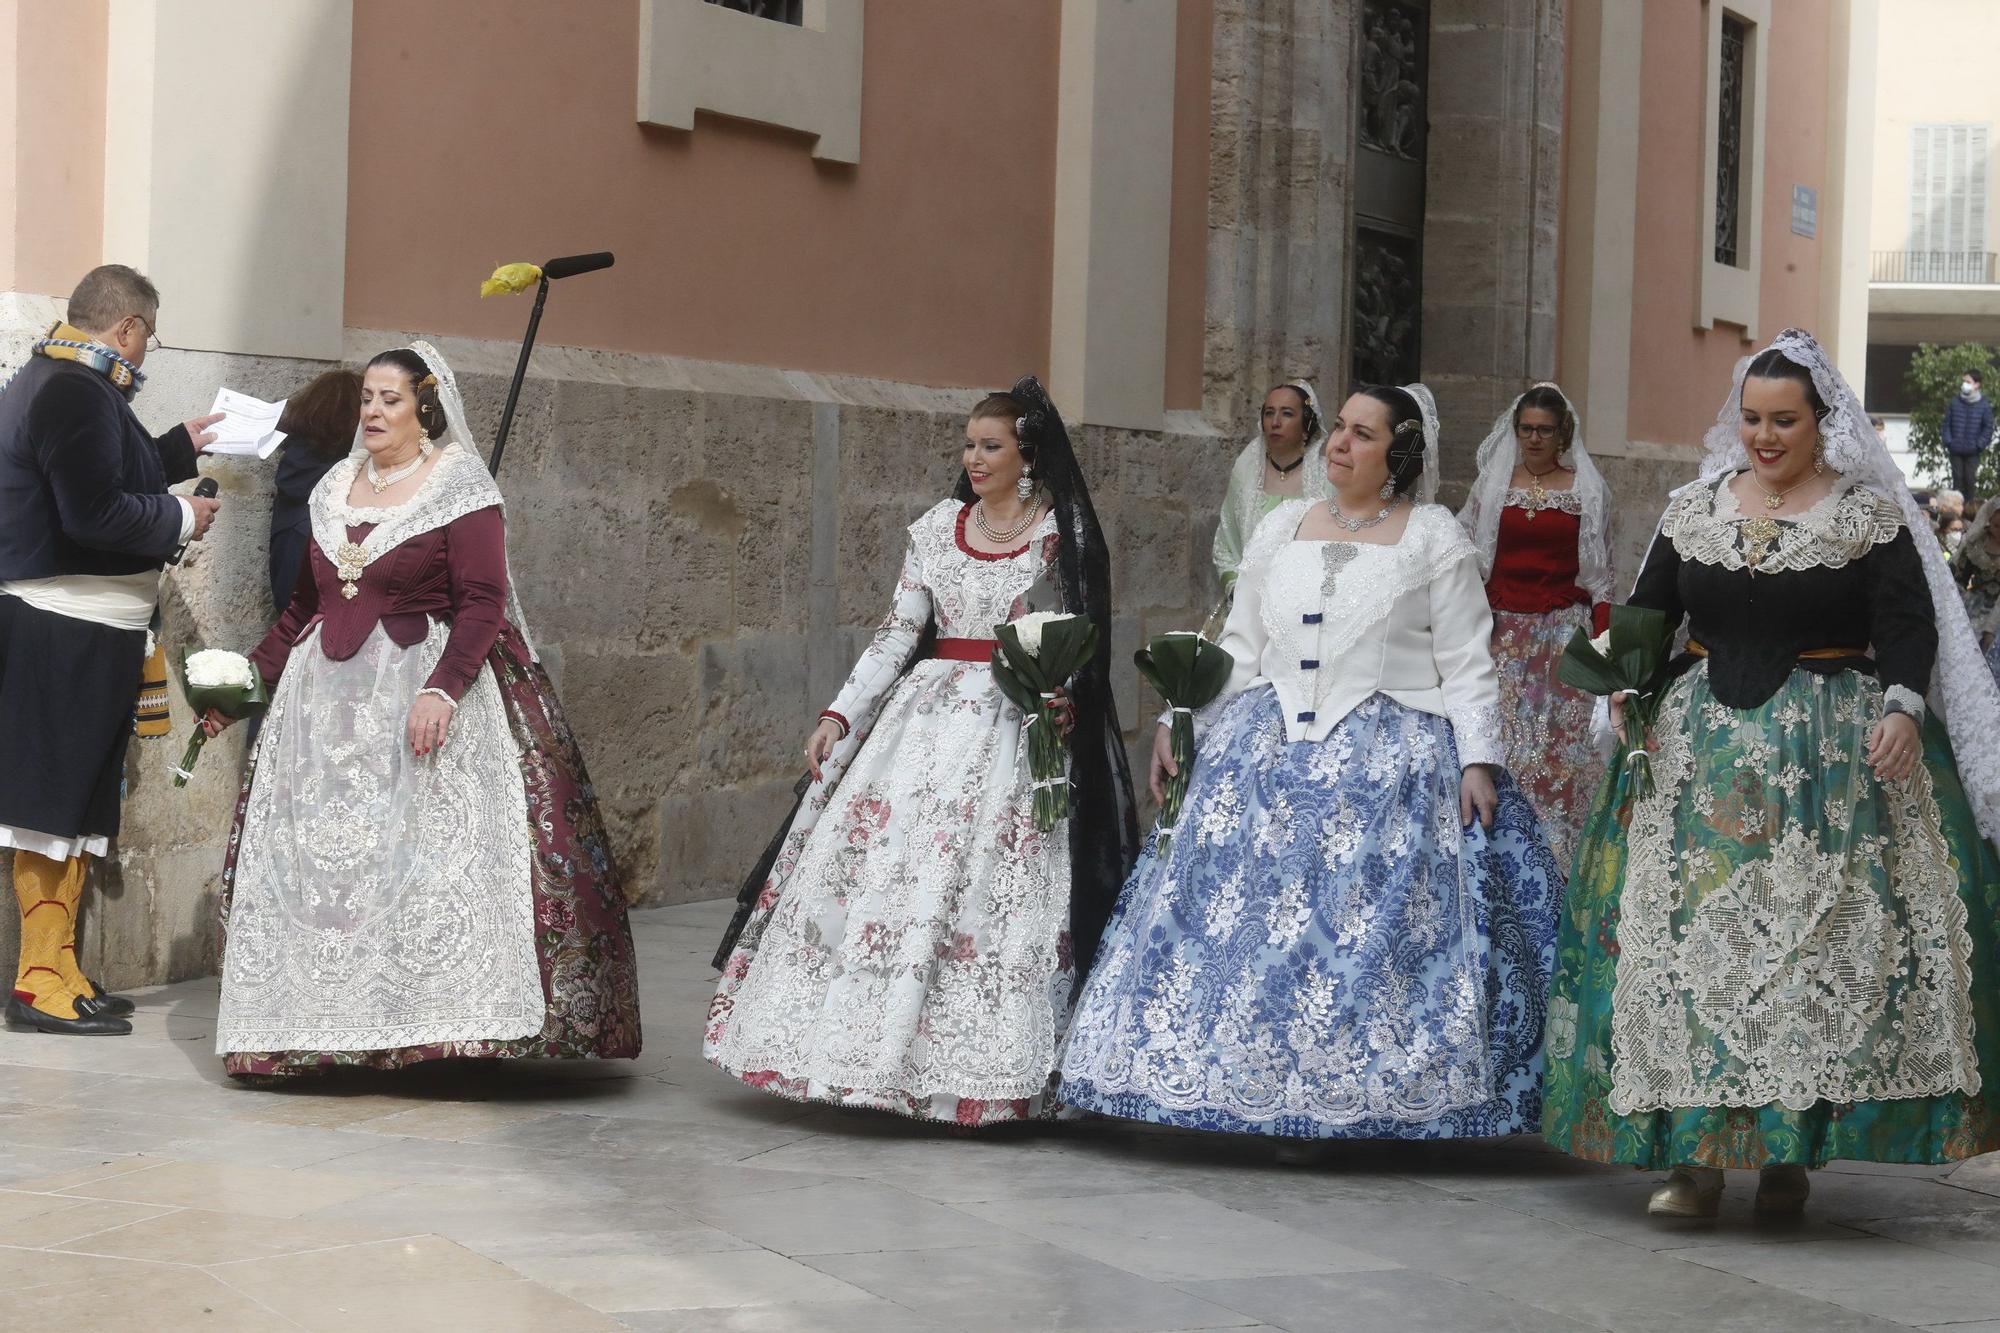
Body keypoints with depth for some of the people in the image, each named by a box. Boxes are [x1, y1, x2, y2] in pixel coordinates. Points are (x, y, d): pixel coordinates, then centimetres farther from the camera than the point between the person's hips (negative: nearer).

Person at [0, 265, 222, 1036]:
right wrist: (181, 519, -9)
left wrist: (181, 446, 31)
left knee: (77, 802, 15)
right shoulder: (78, 392, -17)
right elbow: (96, 512, -24)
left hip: (65, 628, 11)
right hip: (70, 632, -11)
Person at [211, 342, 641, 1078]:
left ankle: (445, 1011, -13)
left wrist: (441, 688, -25)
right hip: (327, 698, 6)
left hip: (421, 688, -6)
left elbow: (483, 605, -12)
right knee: (312, 854, 1)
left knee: (425, 849, -14)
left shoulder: (461, 488, -4)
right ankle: (329, 1019, 5)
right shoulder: (336, 487, 15)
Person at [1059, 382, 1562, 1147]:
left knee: (1374, 923, -10)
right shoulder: (1282, 528, 15)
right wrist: (1182, 723, 7)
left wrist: (1479, 760, -9)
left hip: (1388, 757, -4)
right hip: (1271, 747, 4)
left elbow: (1467, 665, 0)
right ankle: (1274, 1098, 3)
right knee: (1250, 909, -4)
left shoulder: (1434, 537, 3)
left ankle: (1363, 1102, -4)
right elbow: (1240, 647, 17)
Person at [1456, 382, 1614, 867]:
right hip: (1504, 629, 1)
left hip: (1564, 628, -1)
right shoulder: (1493, 484, 7)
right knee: (1501, 737, -4)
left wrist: (1601, 640, -2)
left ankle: (1561, 853, 2)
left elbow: (1600, 572, 6)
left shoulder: (1587, 490, 4)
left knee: (1561, 744, -5)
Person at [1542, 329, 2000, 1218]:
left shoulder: (1869, 517, 0)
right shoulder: (1693, 510, 9)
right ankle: (1697, 1154, 0)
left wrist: (1901, 707, -20)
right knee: (1686, 938, -3)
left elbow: (1910, 625, -4)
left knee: (1821, 941, -3)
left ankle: (1792, 1151, 6)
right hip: (1701, 749, 3)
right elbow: (1646, 611, 13)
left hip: (1832, 758, -3)